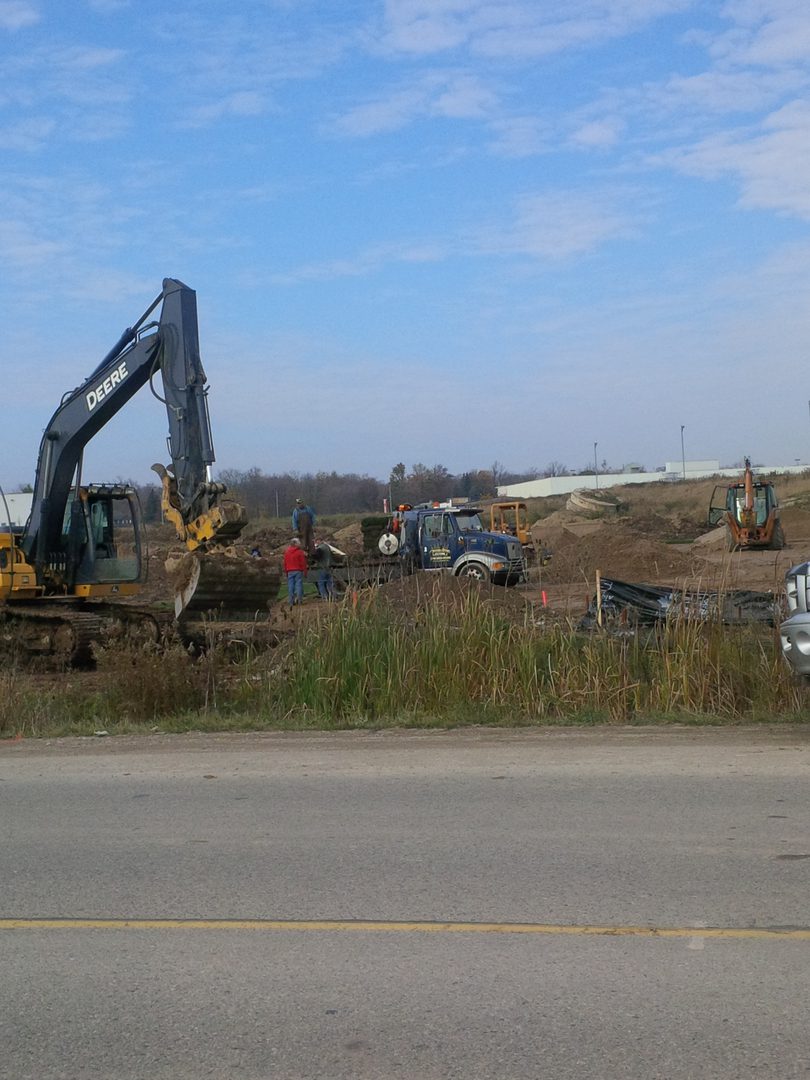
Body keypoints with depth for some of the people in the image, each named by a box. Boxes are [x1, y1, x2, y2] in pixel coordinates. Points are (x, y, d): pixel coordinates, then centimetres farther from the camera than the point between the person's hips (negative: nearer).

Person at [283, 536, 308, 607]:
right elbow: (303, 563, -6)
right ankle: (299, 600, -7)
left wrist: (286, 572, 19)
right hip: (298, 571, -4)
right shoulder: (300, 552, -5)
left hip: (290, 571, 4)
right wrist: (305, 571, -1)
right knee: (299, 585, -2)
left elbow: (285, 563, 13)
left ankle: (292, 602, 1)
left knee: (291, 586, 3)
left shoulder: (286, 552, 8)